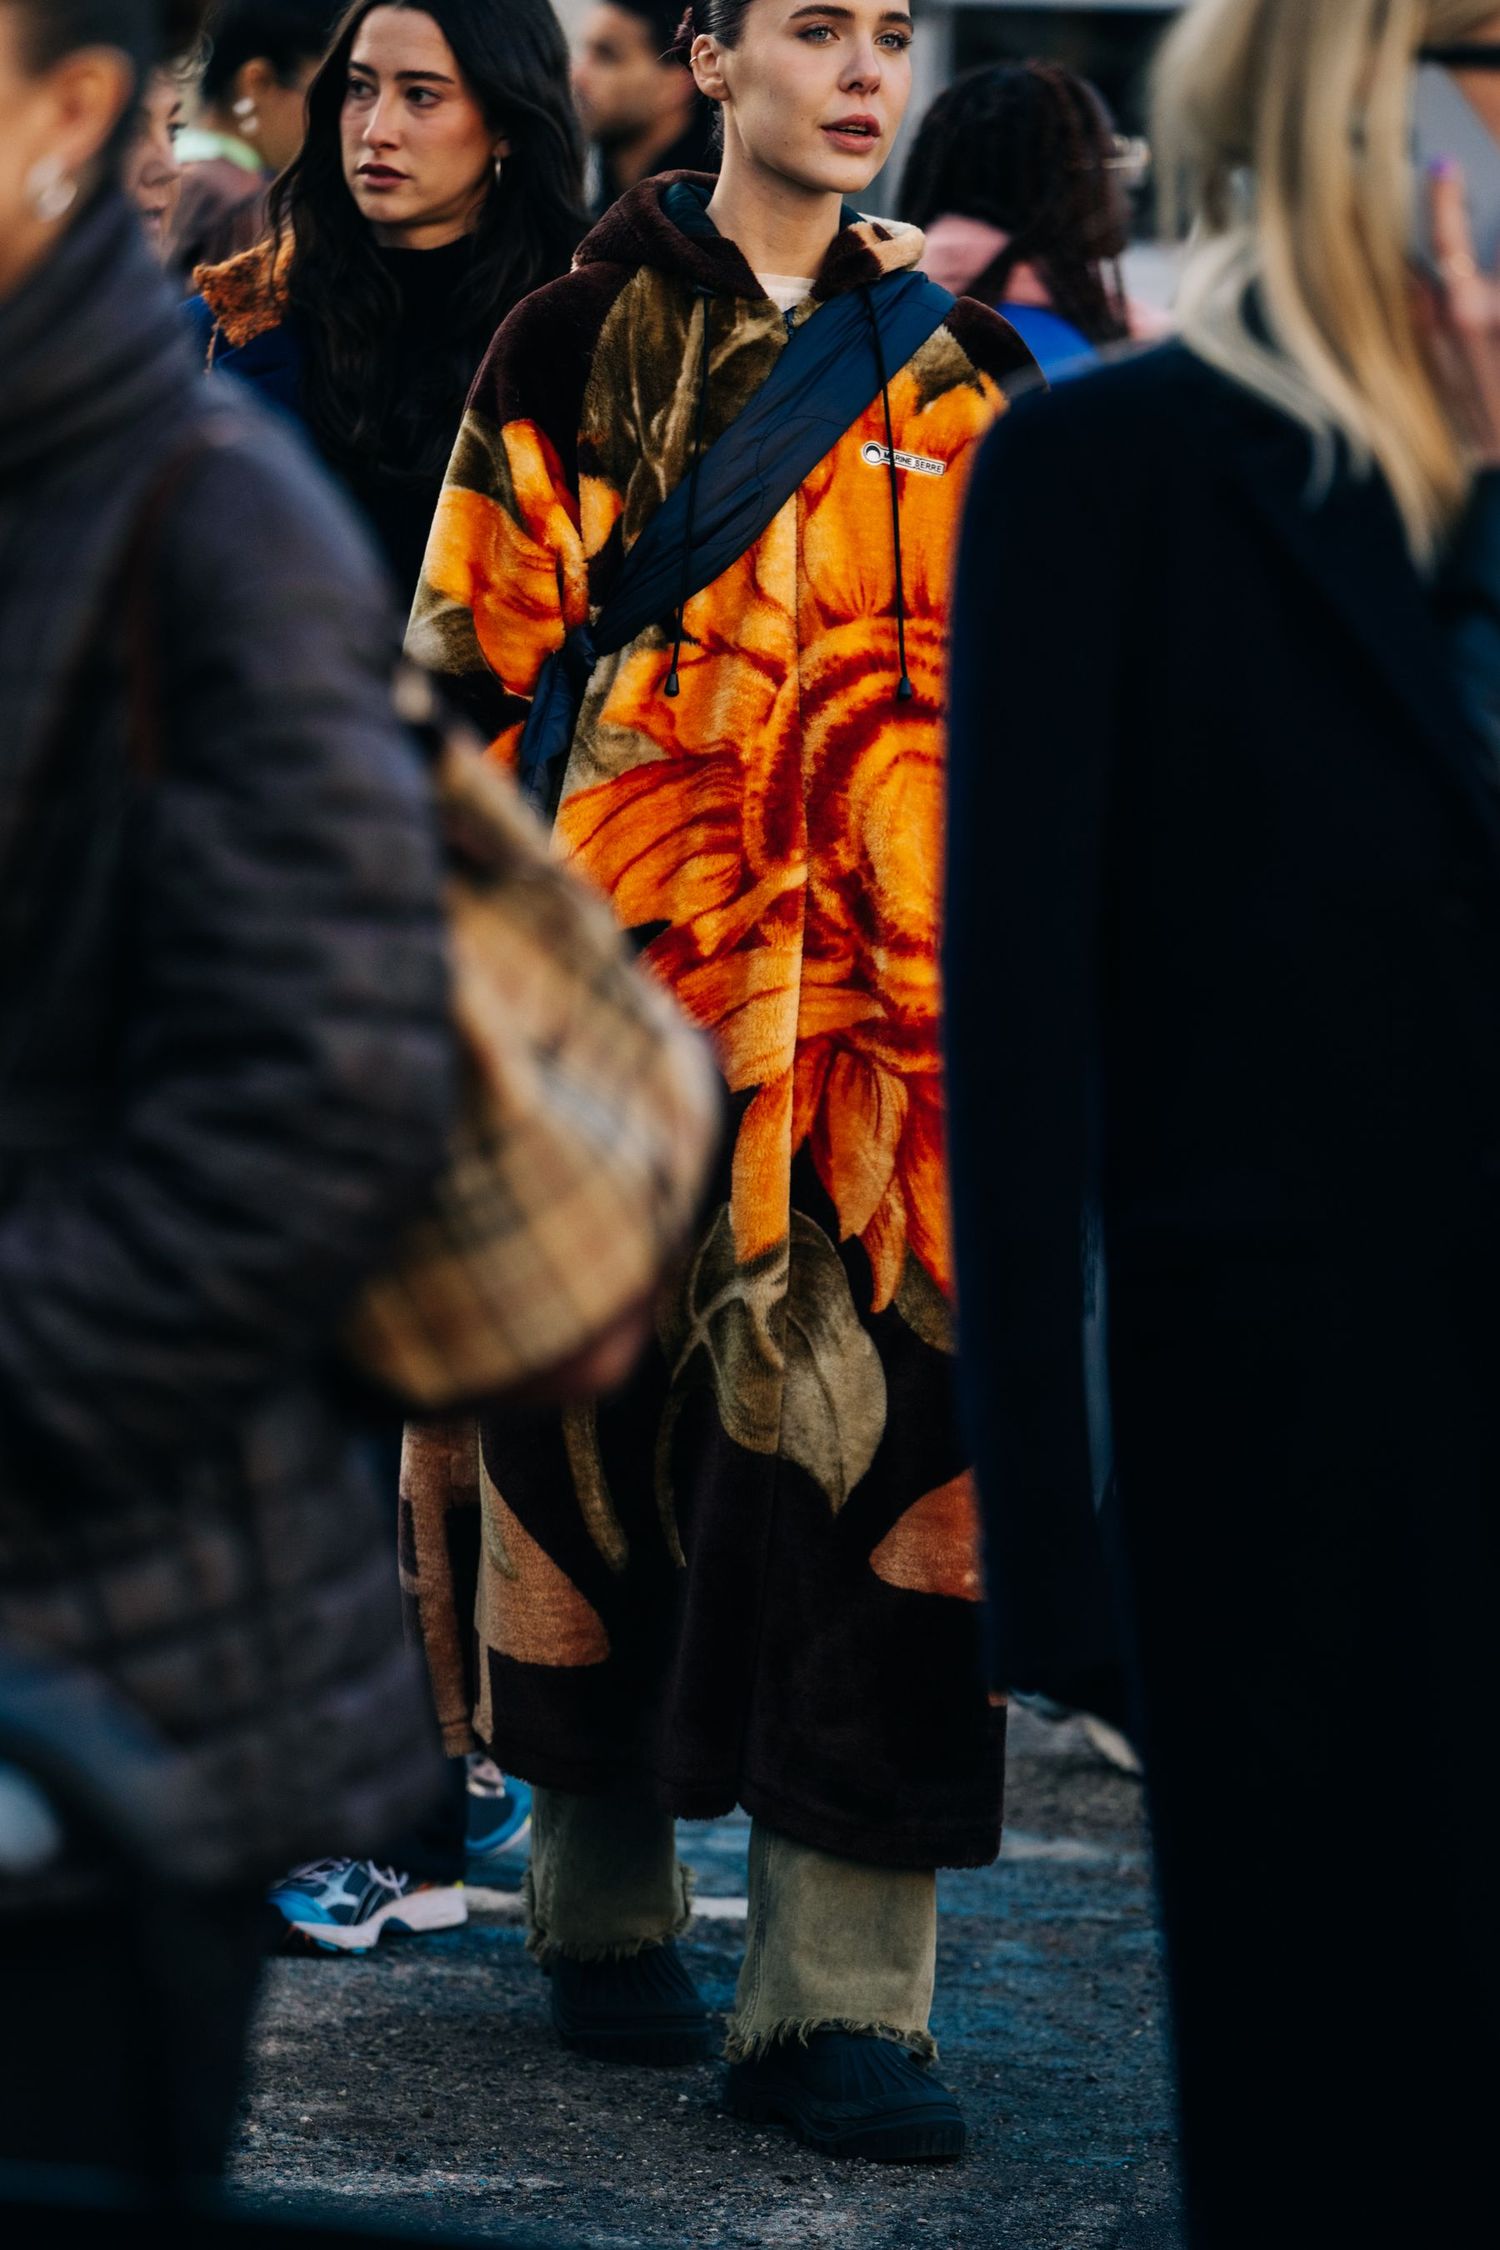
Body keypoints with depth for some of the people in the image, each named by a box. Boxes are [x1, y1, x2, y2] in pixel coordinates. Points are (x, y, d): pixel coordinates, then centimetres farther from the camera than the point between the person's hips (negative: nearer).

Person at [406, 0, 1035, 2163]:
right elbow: (472, 672, 2)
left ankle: (840, 1989, -5)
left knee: (886, 1445, -7)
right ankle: (607, 1901, 23)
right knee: (608, 1420, 4)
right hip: (631, 1006, -2)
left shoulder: (955, 372, 13)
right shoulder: (584, 342, 3)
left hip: (886, 1007, 2)